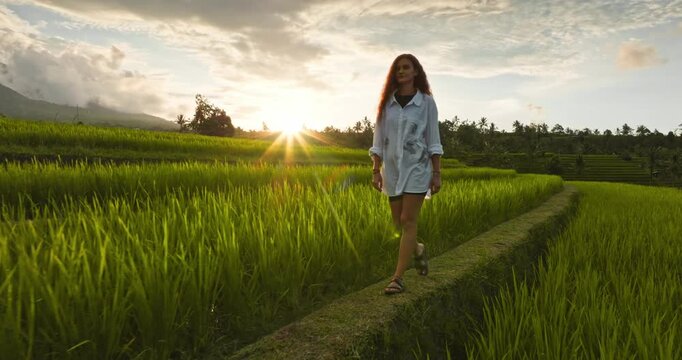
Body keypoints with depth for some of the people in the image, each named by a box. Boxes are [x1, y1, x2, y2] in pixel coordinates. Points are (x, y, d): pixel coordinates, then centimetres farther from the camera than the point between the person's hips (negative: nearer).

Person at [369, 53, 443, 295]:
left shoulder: (426, 102, 1)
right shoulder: (387, 102, 8)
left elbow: (433, 140, 0)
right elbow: (378, 139, 8)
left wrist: (437, 173, -5)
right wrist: (376, 171, 1)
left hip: (417, 167, -3)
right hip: (392, 168, 3)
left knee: (408, 221, -8)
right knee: (398, 223, 8)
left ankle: (398, 278, -3)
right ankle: (418, 249, 39)